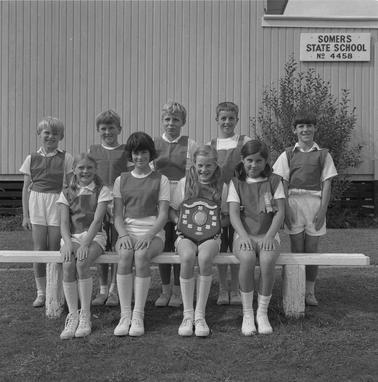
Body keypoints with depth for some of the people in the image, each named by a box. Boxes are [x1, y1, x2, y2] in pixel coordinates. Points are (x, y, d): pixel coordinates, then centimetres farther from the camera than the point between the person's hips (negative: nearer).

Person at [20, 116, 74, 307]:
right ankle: (41, 292, 15)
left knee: (55, 251, 1)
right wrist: (25, 215, 7)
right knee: (39, 250, 3)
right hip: (37, 203, 2)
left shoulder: (66, 158, 2)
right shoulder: (32, 159, 7)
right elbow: (26, 188, 10)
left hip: (58, 204, -2)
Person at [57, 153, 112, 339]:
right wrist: (68, 243, -18)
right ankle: (72, 315, -20)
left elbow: (97, 220, -9)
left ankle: (85, 315, -20)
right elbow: (64, 222, 2)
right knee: (68, 266, -28)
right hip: (71, 236, 2)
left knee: (82, 264, -31)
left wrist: (85, 244, -22)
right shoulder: (67, 193, 11)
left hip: (94, 236, -2)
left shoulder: (102, 191, 3)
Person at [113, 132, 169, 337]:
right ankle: (125, 315, -27)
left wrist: (149, 235, -16)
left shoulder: (160, 180, 9)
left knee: (141, 255, -34)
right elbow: (117, 214, 9)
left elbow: (163, 214, 0)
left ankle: (138, 315, -29)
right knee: (125, 255, -32)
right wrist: (123, 235, -12)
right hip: (127, 230, 2)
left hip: (153, 230, -1)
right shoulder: (121, 180, 16)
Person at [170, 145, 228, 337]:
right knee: (187, 257, -35)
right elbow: (172, 211, 13)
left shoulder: (221, 186, 8)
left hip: (211, 234, 0)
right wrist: (180, 221, -6)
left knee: (205, 258, -35)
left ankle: (200, 314, -25)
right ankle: (188, 314, -23)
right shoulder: (184, 183, 8)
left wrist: (215, 223, -7)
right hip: (186, 234, 0)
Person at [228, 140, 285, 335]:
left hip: (268, 235, 0)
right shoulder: (236, 183, 9)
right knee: (247, 259, -33)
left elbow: (280, 212, 0)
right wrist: (244, 236, -20)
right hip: (244, 235, 0)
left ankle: (263, 312, -14)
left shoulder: (274, 181, 8)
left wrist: (269, 236, -16)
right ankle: (247, 313, -19)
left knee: (267, 261, -32)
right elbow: (233, 213, -2)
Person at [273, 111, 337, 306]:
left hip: (315, 202, 0)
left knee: (312, 249, 5)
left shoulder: (323, 154, 7)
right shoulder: (288, 154, 7)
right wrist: (286, 208, -7)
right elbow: (283, 184, 3)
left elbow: (326, 184, 3)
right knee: (296, 249, 4)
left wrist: (322, 210, -6)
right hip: (294, 202, 0)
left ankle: (310, 292, 16)